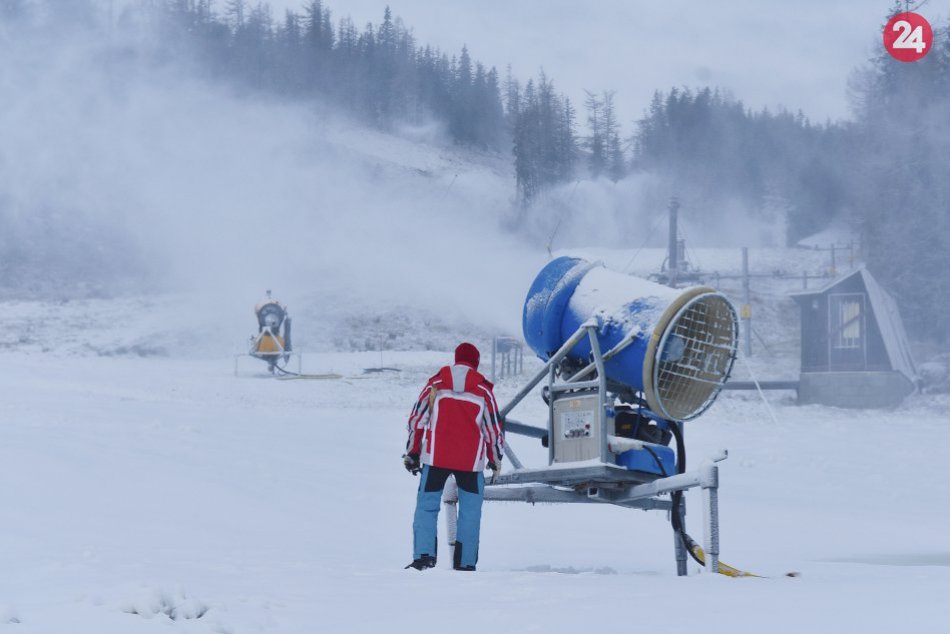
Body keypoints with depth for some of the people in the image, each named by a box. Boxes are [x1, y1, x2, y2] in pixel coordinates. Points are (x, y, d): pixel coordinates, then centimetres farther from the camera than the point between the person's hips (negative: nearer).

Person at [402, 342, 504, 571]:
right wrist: (495, 459, 19)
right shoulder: (482, 389, 2)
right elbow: (494, 426, 7)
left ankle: (423, 556, -11)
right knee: (470, 510, 9)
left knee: (427, 506, 5)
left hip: (435, 457, 0)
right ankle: (465, 562, 5)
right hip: (471, 459, 0)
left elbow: (417, 418, 5)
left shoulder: (436, 384, 4)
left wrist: (412, 453, 13)